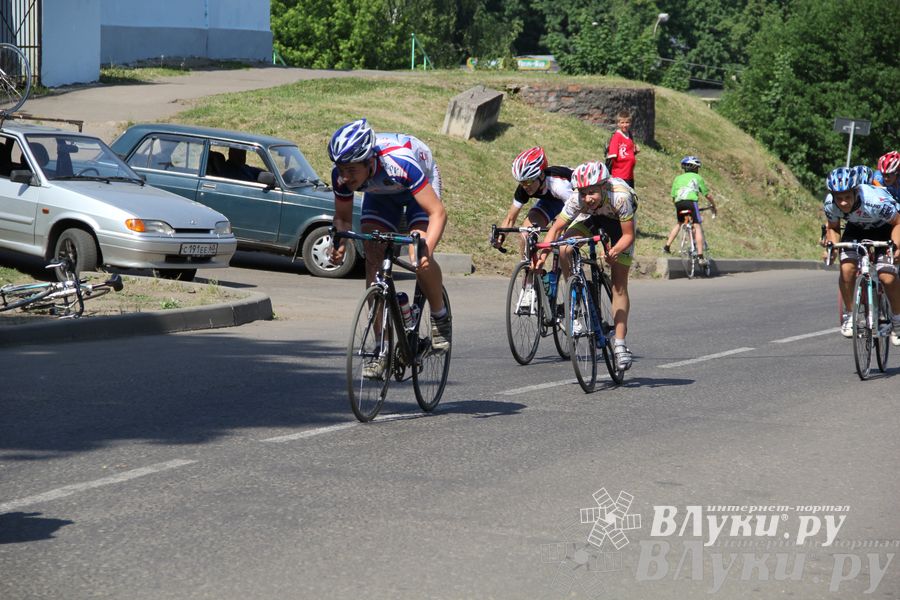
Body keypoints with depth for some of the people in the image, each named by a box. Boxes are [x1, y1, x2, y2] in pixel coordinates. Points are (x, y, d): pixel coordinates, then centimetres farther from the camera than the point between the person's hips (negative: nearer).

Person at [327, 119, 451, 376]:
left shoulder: (399, 164, -44)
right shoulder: (342, 175, -30)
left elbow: (438, 212, -41)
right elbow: (343, 217, -13)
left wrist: (427, 249, -57)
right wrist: (339, 244, -35)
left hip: (420, 185, -4)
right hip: (381, 193, 4)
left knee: (419, 257, -26)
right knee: (373, 261, -13)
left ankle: (441, 318, 1)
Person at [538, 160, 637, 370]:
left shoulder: (620, 197, -40)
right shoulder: (577, 199, -34)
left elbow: (628, 235, -32)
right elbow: (556, 228, -25)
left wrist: (615, 252, -50)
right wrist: (543, 255, -39)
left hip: (619, 221, -2)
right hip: (592, 218, 2)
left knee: (619, 285, -8)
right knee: (565, 249, -27)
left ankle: (620, 344, -4)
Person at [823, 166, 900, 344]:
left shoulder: (875, 200, -39)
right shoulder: (830, 204, -26)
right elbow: (833, 228, -4)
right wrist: (831, 246, -23)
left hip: (883, 229, -3)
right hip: (856, 229, 4)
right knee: (847, 269, -19)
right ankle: (850, 315, 1)